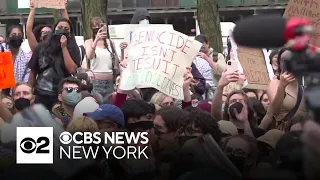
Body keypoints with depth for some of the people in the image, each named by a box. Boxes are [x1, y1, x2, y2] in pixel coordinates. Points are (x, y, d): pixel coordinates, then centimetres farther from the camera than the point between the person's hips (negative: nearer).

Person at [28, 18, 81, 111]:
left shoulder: (73, 48, 2)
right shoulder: (42, 47, 5)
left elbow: (72, 70, -12)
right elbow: (33, 72, 10)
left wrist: (64, 48, -12)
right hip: (41, 95, 2)